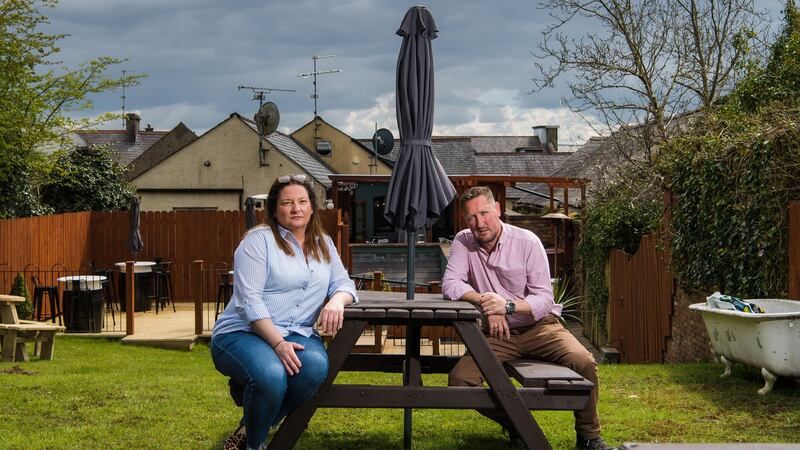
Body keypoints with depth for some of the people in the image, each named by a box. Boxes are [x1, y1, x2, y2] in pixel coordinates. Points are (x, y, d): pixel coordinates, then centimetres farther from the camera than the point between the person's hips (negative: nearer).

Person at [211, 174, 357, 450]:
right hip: (242, 333, -5)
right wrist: (278, 343, -23)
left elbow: (343, 284, 13)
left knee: (316, 365, -32)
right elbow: (248, 300, -13)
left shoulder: (323, 245, 16)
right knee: (271, 375, -38)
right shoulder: (259, 240, -4)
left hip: (296, 334, 5)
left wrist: (337, 301, -13)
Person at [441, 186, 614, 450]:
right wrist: (486, 303, -29)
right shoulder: (464, 242, -3)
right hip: (498, 335, 2)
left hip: (539, 327, -2)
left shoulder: (527, 242, -11)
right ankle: (517, 428, 3)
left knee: (583, 362, -28)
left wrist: (507, 305, -31)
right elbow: (450, 285, -14)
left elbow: (544, 300, -14)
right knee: (459, 379, -21)